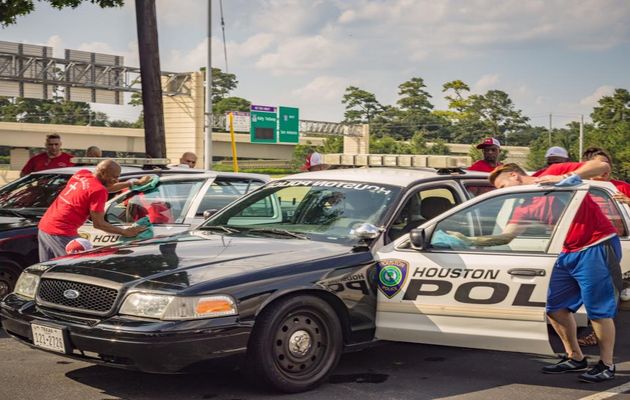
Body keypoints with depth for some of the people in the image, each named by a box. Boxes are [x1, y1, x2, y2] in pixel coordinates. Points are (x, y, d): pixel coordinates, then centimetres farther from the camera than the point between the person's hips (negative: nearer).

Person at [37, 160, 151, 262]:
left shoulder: (81, 174, 10)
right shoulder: (98, 190, -16)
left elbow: (107, 187, 26)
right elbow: (99, 224, -12)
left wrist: (135, 182, 31)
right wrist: (124, 232, -6)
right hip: (61, 233, -9)